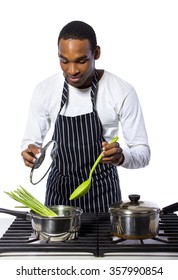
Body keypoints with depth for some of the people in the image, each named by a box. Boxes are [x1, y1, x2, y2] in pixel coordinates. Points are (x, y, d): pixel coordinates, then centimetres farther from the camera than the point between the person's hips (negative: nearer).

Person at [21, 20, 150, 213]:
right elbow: (31, 141, 0)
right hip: (59, 190, 2)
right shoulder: (44, 90, -9)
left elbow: (143, 153, -12)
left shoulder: (122, 92, -16)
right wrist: (29, 151, -23)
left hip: (102, 191, -2)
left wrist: (121, 157, -34)